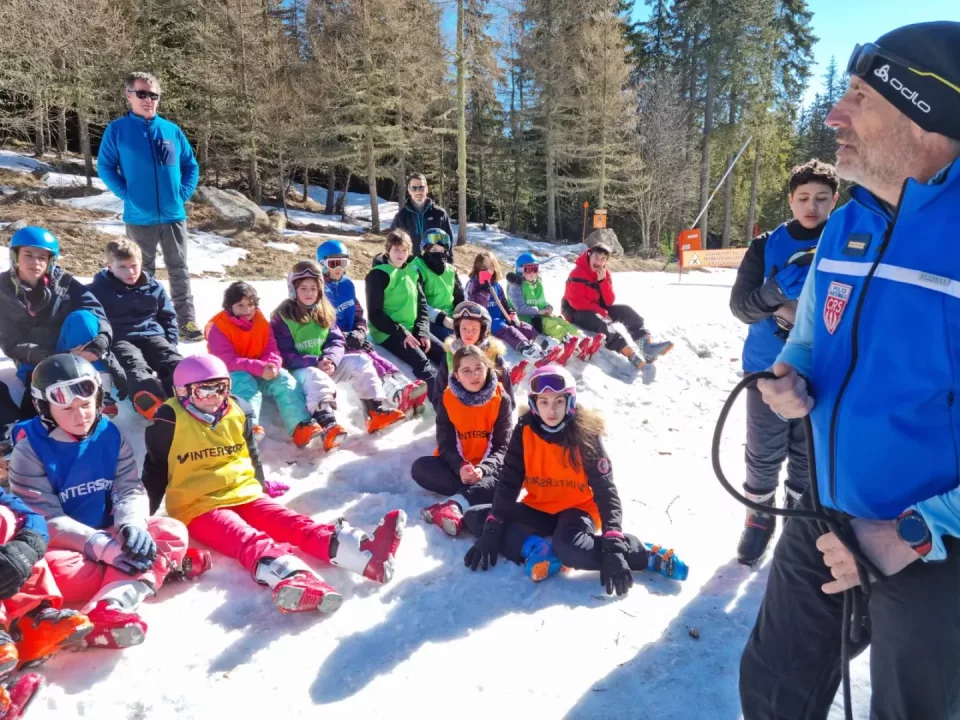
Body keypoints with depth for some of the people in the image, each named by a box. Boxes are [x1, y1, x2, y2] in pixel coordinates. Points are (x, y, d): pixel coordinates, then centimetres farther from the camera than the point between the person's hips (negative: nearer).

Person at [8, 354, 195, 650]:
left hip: (112, 536, 4)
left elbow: (131, 490, -4)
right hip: (63, 546, -3)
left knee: (172, 532, -23)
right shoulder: (30, 450, -10)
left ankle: (111, 607, -44)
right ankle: (158, 569, -25)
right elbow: (45, 520, -15)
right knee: (56, 572, -38)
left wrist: (131, 526, -28)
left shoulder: (110, 436, -1)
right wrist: (102, 547, -28)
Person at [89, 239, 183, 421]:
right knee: (136, 366, -35)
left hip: (152, 335, 5)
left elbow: (168, 317, 21)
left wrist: (170, 344, 9)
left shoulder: (154, 287, 13)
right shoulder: (99, 289, 4)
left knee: (174, 361, -26)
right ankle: (157, 407, -63)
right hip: (119, 339, -4)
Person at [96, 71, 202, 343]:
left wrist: (184, 192, -1)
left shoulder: (172, 130, 4)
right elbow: (105, 167, 0)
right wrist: (126, 193, -8)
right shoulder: (117, 129, -2)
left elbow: (191, 166, 11)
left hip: (173, 215, 2)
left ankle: (187, 322, 9)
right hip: (139, 217, -2)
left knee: (179, 270, 5)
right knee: (142, 273, 10)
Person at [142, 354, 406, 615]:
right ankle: (292, 579, -66)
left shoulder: (238, 413, 6)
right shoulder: (170, 420, -7)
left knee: (294, 524, -21)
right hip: (199, 506, -4)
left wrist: (261, 485, 28)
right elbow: (155, 468, 4)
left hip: (244, 494, 4)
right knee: (249, 540, -34)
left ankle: (367, 553, -44)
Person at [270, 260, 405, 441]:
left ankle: (376, 411, -22)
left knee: (360, 362, -12)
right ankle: (328, 425, -61)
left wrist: (331, 360, -19)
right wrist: (316, 363, -25)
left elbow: (337, 341, 5)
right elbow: (285, 355, -13)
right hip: (299, 370, -6)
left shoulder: (325, 312, 10)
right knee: (315, 377, -38)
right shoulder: (282, 317, -7)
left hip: (327, 364, 6)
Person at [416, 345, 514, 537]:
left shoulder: (501, 399, -8)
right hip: (456, 466, 2)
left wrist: (483, 469, -31)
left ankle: (456, 504, -48)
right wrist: (460, 467, -31)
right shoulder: (447, 399, -6)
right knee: (420, 467, -25)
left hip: (488, 468, -1)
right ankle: (474, 496, -30)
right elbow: (445, 444, -9)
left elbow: (503, 447, -10)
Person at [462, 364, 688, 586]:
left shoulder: (586, 434, -17)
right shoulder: (525, 430, -10)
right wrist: (492, 529, -21)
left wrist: (614, 546, -31)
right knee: (474, 517, -13)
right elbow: (508, 482, -9)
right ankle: (534, 550, -25)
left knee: (569, 547, -39)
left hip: (577, 509, -4)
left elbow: (606, 491, -19)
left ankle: (646, 554, -21)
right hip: (538, 509, 5)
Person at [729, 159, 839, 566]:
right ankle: (759, 517, 31)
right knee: (763, 454, 9)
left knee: (809, 456, 12)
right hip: (768, 368, 0)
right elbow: (740, 305, -6)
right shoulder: (767, 245, 0)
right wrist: (776, 298, -25)